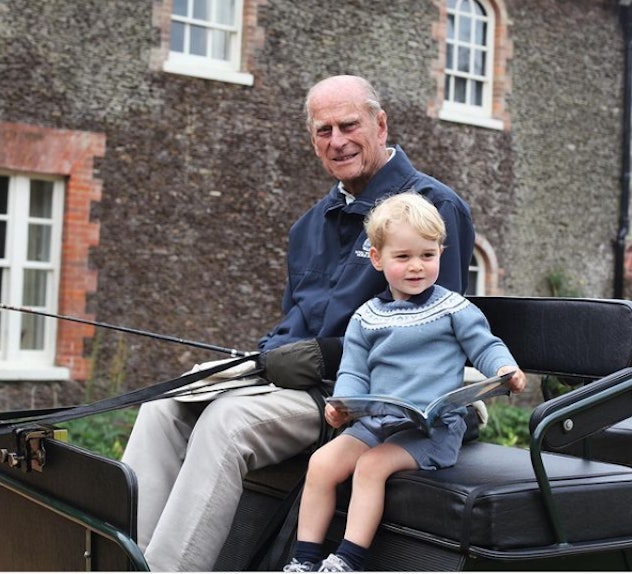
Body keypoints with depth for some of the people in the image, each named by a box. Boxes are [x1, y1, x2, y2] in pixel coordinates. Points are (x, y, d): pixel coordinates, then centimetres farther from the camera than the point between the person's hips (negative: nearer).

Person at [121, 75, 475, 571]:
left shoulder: (433, 208, -7)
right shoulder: (314, 223, 18)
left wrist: (323, 358, -18)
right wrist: (264, 355, 0)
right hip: (298, 375, 8)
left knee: (227, 420, -29)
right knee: (164, 408, -7)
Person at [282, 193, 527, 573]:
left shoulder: (454, 309, 2)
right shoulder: (365, 319, 11)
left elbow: (486, 347, 3)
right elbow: (354, 373, 10)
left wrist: (505, 370, -19)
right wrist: (343, 404, -11)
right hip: (375, 422, 4)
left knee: (371, 465, -25)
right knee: (322, 462, -12)